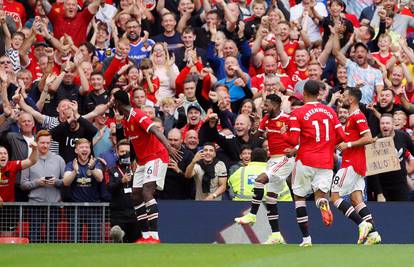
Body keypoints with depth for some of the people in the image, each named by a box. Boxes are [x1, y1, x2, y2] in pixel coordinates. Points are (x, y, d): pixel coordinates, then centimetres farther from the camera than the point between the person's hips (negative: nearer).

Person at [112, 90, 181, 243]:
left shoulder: (137, 115, -16)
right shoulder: (126, 120, 13)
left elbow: (155, 131, -29)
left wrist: (169, 147, -42)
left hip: (156, 157, -10)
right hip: (143, 160, 10)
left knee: (147, 192, -23)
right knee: (136, 196, 6)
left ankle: (154, 235, -29)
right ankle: (146, 236, 10)